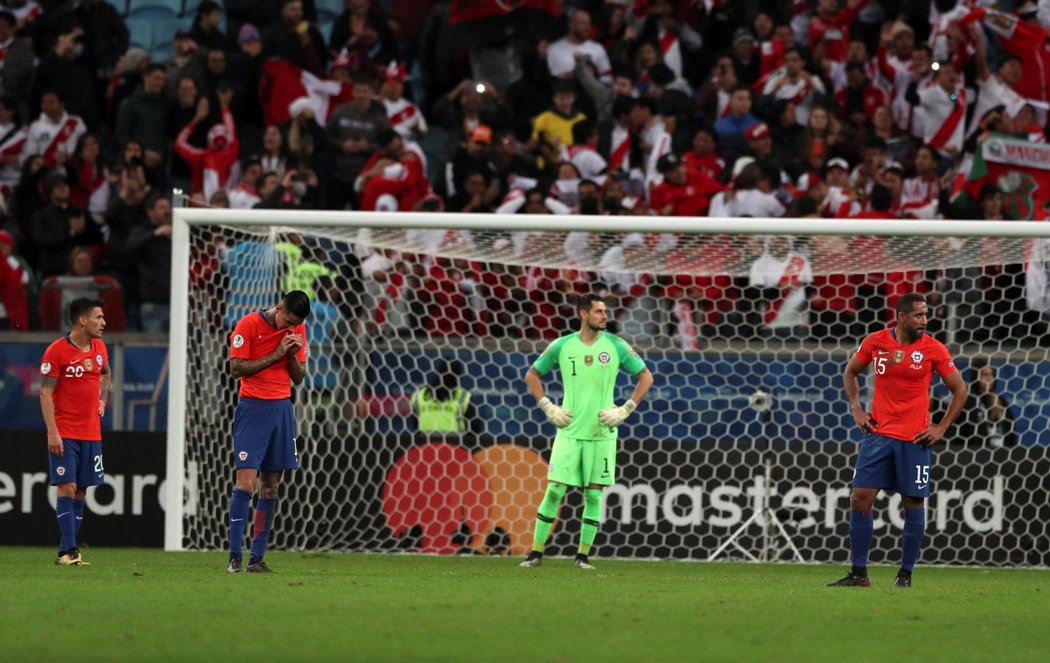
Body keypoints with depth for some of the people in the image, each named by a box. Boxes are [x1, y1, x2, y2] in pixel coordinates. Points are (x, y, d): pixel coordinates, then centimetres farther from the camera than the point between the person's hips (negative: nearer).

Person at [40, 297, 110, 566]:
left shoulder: (99, 348, 8)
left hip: (91, 433, 6)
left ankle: (66, 551, 10)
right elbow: (45, 394, -11)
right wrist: (53, 433, -17)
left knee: (82, 490, 5)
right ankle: (69, 550, -13)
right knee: (67, 487, -11)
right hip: (64, 433, -6)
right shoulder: (57, 351, -11)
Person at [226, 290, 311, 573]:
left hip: (281, 409, 5)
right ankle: (235, 557, -12)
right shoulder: (249, 324, -9)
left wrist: (293, 356, -10)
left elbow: (299, 377, 11)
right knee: (246, 480, -13)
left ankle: (257, 558, 5)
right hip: (253, 408, -5)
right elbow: (236, 368, -12)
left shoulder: (298, 329, 7)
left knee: (270, 484, 3)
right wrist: (276, 354, -15)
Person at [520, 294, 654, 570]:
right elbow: (532, 375, 13)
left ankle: (583, 555, 9)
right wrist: (549, 408, 3)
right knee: (554, 491, -4)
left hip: (601, 433, 0)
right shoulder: (562, 346, 0)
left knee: (593, 494, 1)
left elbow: (645, 377, 6)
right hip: (570, 432, 0)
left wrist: (625, 410, -2)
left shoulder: (616, 346, -1)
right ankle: (536, 552, 3)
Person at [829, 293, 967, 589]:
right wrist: (856, 409, 7)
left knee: (913, 505, 0)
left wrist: (942, 427, -3)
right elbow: (850, 372, 18)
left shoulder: (933, 349, -5)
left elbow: (959, 390, 3)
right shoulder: (875, 342, 0)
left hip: (915, 439, -2)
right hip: (878, 433, 2)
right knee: (860, 499, -4)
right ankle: (859, 573, 4)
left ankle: (905, 575, 12)